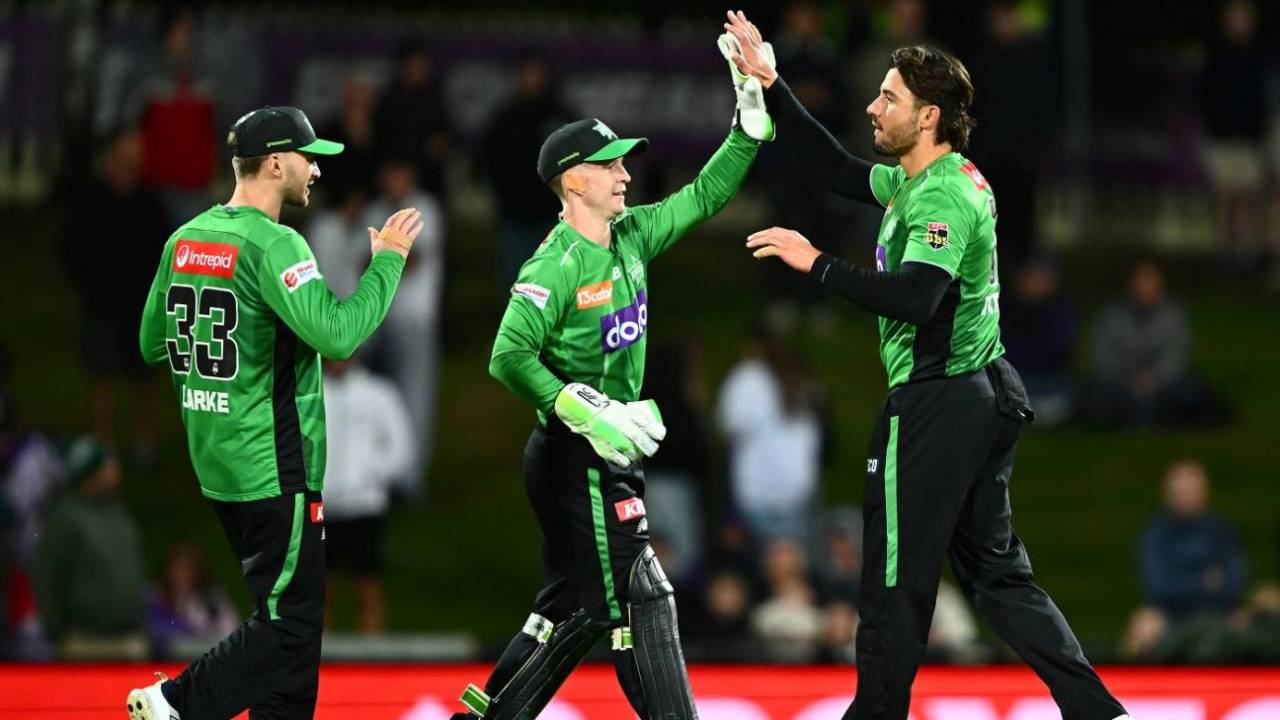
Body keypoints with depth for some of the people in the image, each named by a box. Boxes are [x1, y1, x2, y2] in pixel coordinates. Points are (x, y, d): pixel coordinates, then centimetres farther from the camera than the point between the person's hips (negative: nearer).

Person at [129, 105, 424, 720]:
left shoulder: (185, 240, 9)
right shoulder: (272, 245, -17)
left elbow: (153, 344, 15)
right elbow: (336, 335, -26)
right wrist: (387, 260, -15)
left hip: (218, 462, 9)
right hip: (275, 468, -9)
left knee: (286, 615, 15)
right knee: (289, 624, -3)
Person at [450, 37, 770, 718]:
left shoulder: (631, 237, 8)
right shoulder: (557, 265, -16)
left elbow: (703, 197, 14)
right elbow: (510, 358, -22)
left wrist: (750, 125, 2)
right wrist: (585, 415, -25)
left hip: (607, 453, 9)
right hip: (576, 457, -9)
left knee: (574, 608, 14)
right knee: (639, 600, -7)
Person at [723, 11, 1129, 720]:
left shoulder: (942, 196, -18)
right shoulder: (913, 182, 12)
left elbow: (914, 296, -32)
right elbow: (835, 167, 22)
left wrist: (817, 264, -27)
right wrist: (769, 86, 18)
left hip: (935, 405, -10)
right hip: (981, 395, 10)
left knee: (895, 580, 0)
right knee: (995, 570, 12)